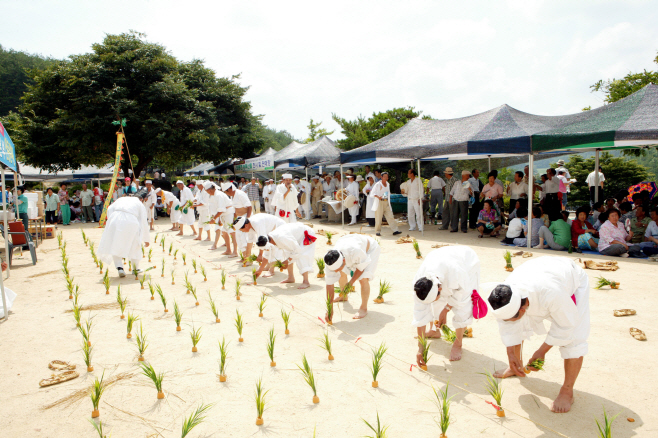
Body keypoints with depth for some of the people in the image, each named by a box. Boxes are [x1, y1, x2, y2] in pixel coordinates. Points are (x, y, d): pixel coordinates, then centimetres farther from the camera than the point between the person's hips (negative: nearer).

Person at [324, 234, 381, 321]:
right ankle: (344, 296, 40)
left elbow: (362, 267, -25)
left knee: (363, 279, -21)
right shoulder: (331, 261, -29)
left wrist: (351, 282, -22)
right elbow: (329, 284, -24)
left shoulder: (355, 252, -47)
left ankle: (363, 308, -5)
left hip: (370, 248, -5)